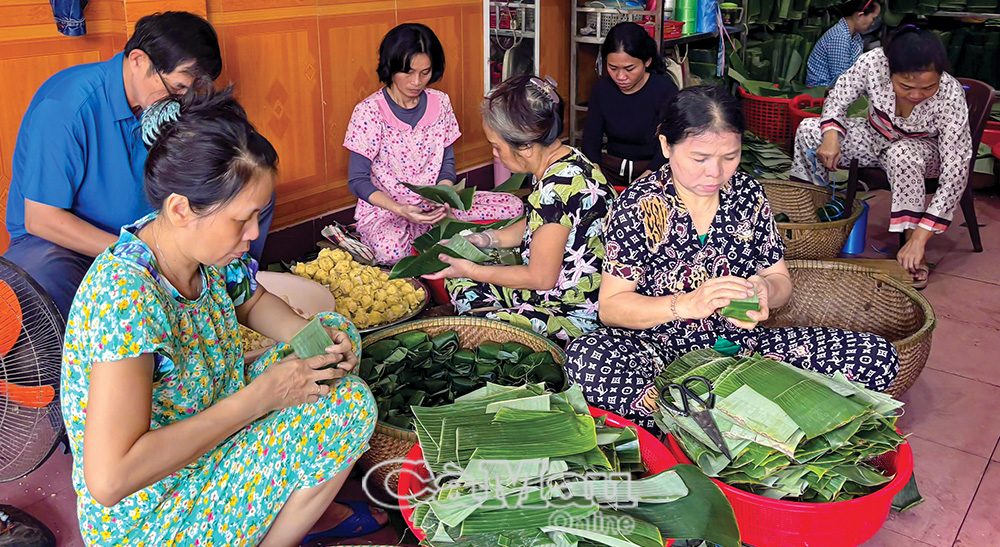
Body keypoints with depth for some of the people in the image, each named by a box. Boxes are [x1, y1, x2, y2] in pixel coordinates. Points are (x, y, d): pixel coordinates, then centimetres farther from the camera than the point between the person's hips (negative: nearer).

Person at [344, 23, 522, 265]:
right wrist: (399, 209, -28)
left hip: (434, 205, 4)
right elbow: (358, 181, -11)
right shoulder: (369, 111, -12)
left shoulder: (440, 103, 2)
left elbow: (447, 163, 8)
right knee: (390, 249, -40)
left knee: (512, 206, -11)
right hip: (385, 209, -4)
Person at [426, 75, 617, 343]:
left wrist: (471, 271, -10)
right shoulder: (568, 160, 0)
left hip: (576, 315, -10)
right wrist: (487, 239, 4)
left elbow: (540, 278, -21)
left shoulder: (557, 190, -30)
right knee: (459, 283, 11)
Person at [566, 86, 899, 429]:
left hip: (743, 345, 4)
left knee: (878, 357, -14)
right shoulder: (638, 206, -7)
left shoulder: (747, 193, 4)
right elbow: (611, 306, -11)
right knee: (585, 359, -37)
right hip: (663, 352, -4)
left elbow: (781, 281, 10)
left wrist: (765, 290, -15)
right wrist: (687, 304, -27)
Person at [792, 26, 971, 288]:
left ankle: (915, 254, -28)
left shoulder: (951, 97, -34)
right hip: (876, 137, 4)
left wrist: (920, 237, -40)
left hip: (923, 151, -3)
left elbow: (956, 173, -34)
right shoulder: (873, 63, -29)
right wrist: (831, 135, -30)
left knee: (901, 154, -39)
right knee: (809, 130, -15)